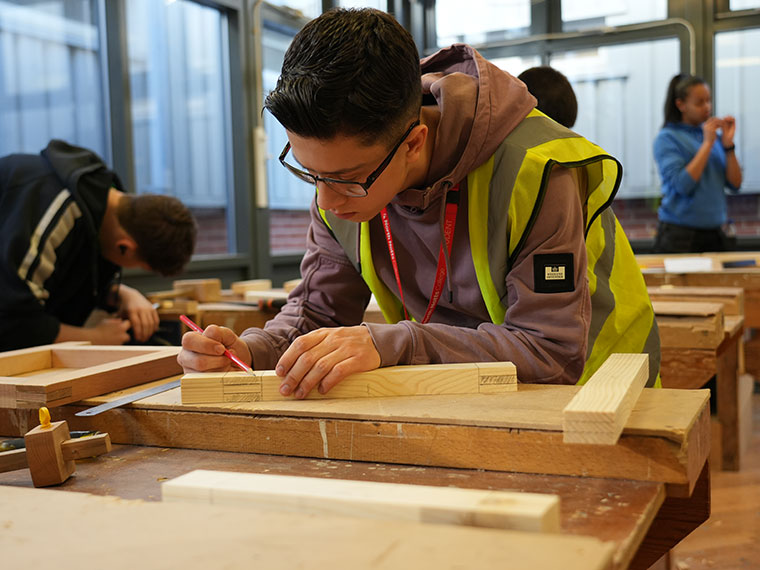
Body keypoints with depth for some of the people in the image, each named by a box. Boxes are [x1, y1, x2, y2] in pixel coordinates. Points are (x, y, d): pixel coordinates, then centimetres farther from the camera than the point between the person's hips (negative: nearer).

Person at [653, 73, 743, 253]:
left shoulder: (714, 135, 10)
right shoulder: (667, 138, -5)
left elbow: (735, 184, 4)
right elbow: (682, 185, -18)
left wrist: (728, 144, -5)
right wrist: (707, 143, -13)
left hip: (714, 231, 5)